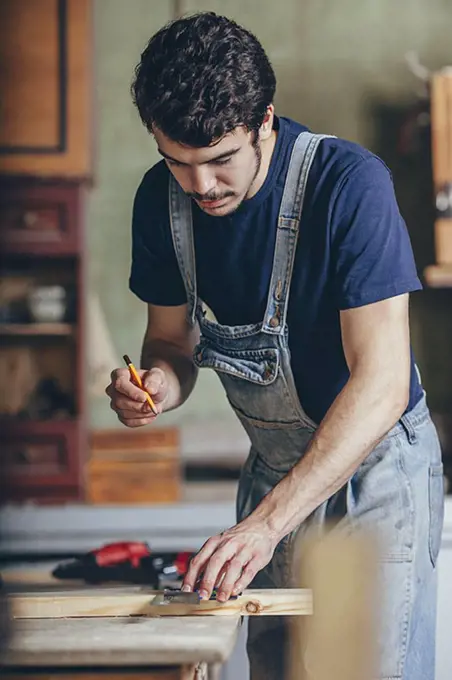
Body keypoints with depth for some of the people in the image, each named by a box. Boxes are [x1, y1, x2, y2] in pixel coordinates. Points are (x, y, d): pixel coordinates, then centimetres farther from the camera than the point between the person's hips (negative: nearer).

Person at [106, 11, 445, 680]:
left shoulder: (350, 182, -27)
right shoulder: (162, 198, -7)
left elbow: (381, 381, -31)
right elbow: (173, 337, 6)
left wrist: (266, 523, -38)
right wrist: (160, 381, -20)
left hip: (376, 468, -5)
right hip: (276, 470, 5)